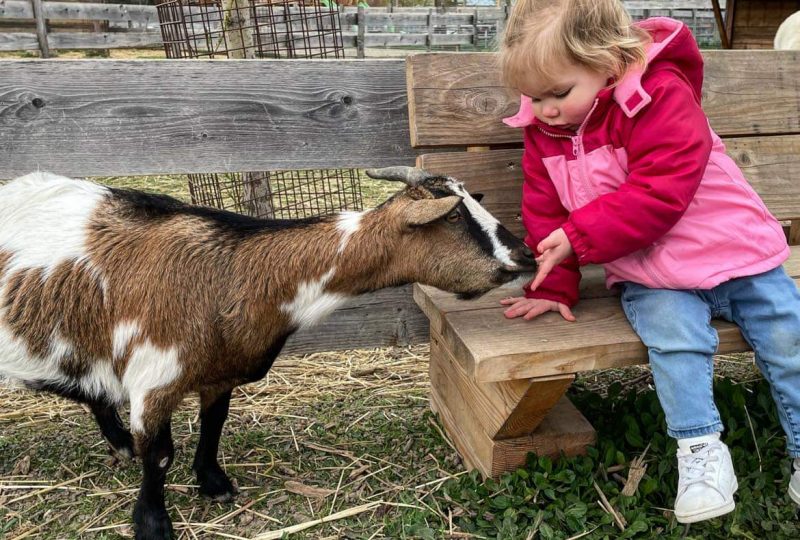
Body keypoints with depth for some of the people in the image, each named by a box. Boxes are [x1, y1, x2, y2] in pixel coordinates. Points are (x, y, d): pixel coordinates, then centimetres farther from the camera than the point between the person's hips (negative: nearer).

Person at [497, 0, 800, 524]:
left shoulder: (663, 96, -21)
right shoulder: (544, 128, -4)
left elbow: (659, 195, -29)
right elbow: (546, 212, 2)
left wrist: (580, 235, -31)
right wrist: (553, 286, -2)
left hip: (737, 254, -2)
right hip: (649, 277, 2)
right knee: (675, 337, -25)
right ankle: (701, 449, -10)